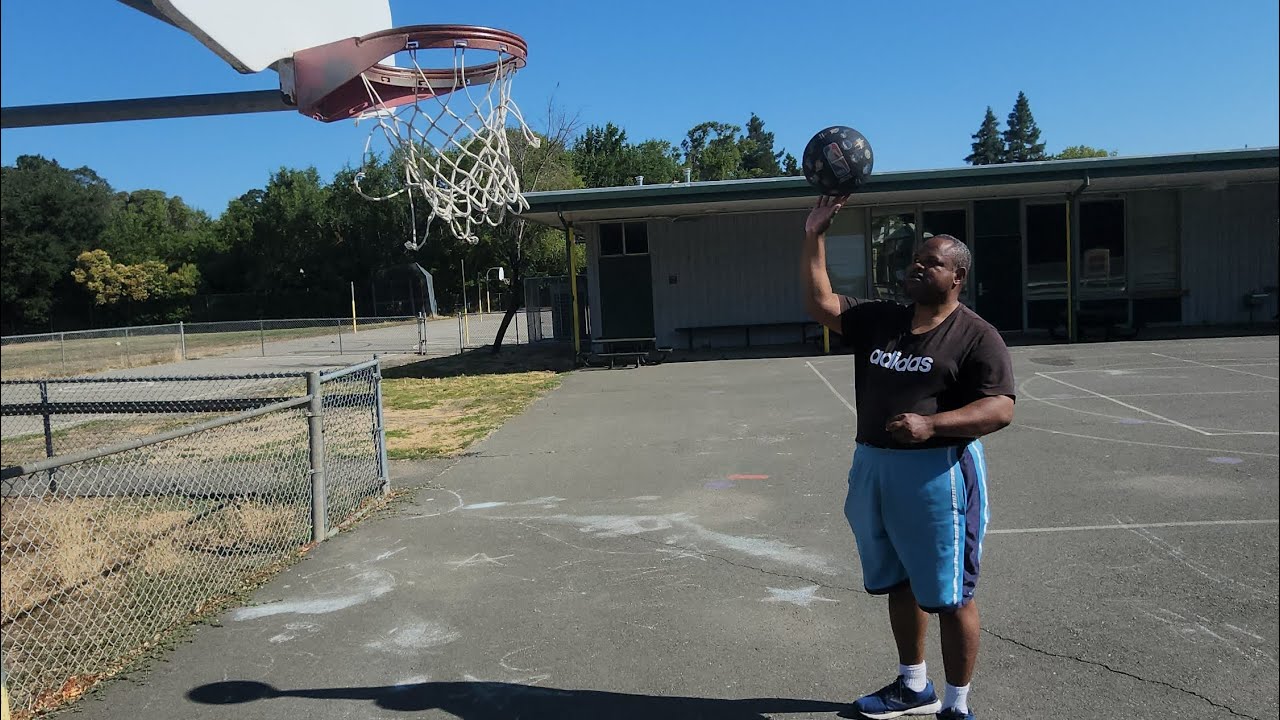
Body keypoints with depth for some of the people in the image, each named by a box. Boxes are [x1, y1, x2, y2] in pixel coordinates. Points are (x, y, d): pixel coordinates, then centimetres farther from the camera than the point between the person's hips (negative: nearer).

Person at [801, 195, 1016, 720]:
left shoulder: (976, 336, -10)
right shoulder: (878, 320, 9)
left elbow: (1000, 410, -16)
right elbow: (820, 303, 8)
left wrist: (930, 424, -29)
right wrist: (814, 238, -1)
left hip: (937, 474, -7)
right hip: (873, 468, 7)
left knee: (949, 596, 3)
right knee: (899, 584, 19)